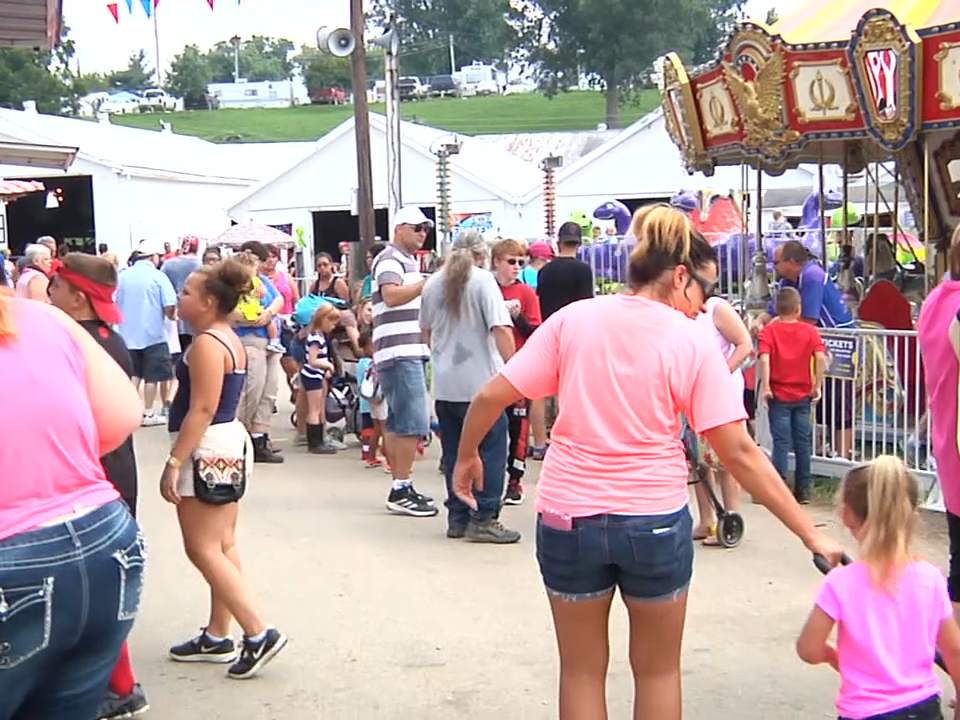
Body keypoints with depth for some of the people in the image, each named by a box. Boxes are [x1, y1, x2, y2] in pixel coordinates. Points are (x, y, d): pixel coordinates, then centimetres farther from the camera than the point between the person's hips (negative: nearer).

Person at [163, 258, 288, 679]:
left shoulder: (207, 344, -17)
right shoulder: (230, 340, 13)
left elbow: (202, 410, -22)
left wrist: (174, 462, -22)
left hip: (208, 448, -10)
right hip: (229, 442, 10)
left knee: (202, 549, -6)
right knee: (222, 546, 12)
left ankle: (259, 634, -7)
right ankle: (217, 637, 20)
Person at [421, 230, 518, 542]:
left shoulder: (433, 283, 10)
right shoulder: (482, 280, -7)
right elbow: (501, 329, -17)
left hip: (444, 384, 6)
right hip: (480, 382, -6)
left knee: (453, 451, 11)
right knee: (490, 449, 1)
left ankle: (457, 517, 16)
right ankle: (483, 519, -1)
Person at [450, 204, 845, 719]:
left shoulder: (573, 319, -3)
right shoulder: (693, 343, -8)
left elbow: (492, 396, -4)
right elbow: (740, 455, -10)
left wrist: (467, 455, 15)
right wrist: (810, 534, -4)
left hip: (568, 516, 1)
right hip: (655, 521, -1)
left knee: (582, 670, 19)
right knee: (658, 671, 20)